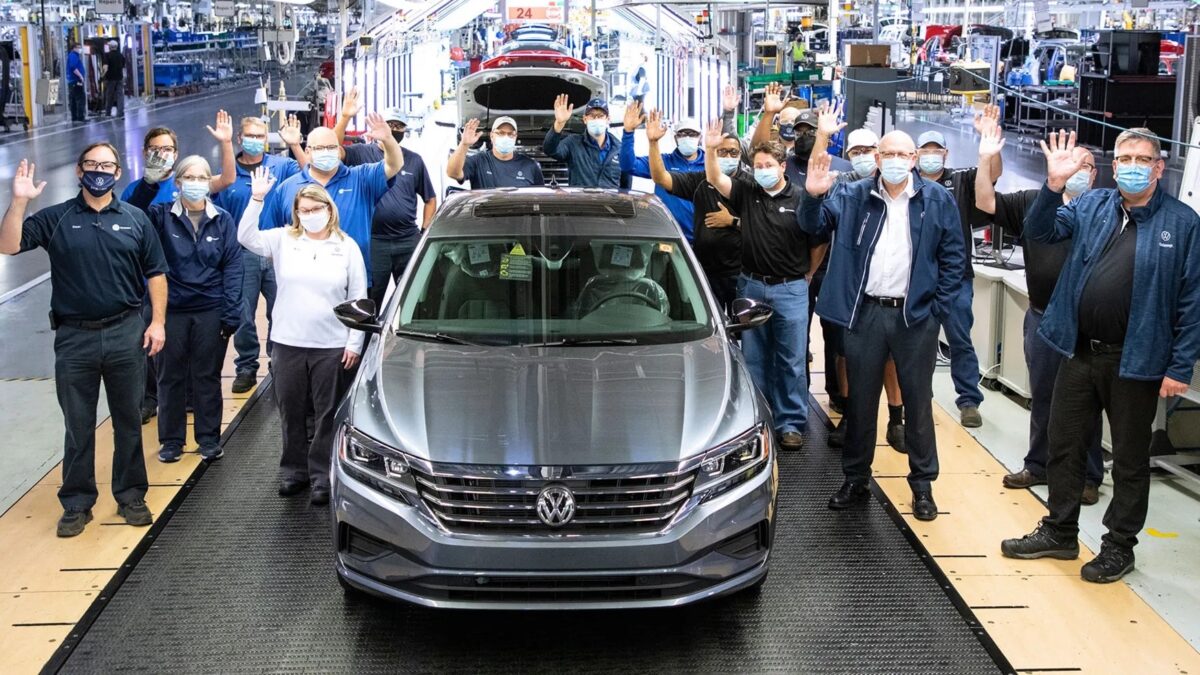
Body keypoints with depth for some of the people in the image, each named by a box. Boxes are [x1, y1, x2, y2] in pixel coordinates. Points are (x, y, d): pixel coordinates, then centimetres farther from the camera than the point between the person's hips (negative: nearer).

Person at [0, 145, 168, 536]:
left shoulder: (135, 219, 4)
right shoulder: (56, 219, 2)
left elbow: (156, 273, 6)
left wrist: (158, 321, -2)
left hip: (126, 333, 1)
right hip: (74, 337, 0)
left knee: (128, 420, 9)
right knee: (78, 426, 8)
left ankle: (131, 496, 22)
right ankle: (76, 504, 18)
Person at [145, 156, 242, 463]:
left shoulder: (222, 220, 1)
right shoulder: (162, 216, 0)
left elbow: (233, 267, -1)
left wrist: (230, 315, -7)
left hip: (210, 312, 0)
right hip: (171, 310, 0)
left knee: (207, 377, 10)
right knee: (170, 377, 9)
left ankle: (209, 438, 21)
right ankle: (171, 439, 21)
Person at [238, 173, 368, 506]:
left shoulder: (347, 247, 3)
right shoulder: (283, 240, 5)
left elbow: (358, 299, 3)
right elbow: (246, 237, -11)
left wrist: (354, 342, -3)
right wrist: (257, 199, -20)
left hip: (332, 346, -1)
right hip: (288, 342, 2)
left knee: (327, 414, 3)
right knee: (292, 412, 11)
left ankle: (321, 475, 11)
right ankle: (294, 470, 23)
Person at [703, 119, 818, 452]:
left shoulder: (800, 199, -5)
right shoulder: (746, 194, 4)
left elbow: (817, 243, 0)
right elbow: (715, 179, -8)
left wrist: (805, 277, 1)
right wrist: (711, 149, -23)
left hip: (791, 289, -3)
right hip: (751, 286, 3)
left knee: (791, 361, 2)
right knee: (753, 358, 11)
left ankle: (791, 423, 10)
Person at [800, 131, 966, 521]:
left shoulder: (937, 200, -1)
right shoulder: (853, 197, 3)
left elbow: (953, 257, 2)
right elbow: (814, 225, -7)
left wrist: (938, 306, -4)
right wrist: (814, 197, -28)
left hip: (916, 316, -1)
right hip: (866, 313, 1)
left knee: (918, 401, 7)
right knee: (860, 400, 10)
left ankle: (922, 485, 19)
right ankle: (855, 479, 23)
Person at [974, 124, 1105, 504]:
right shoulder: (1033, 202, 4)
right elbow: (986, 203, 1)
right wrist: (986, 160, -9)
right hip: (1042, 318, 3)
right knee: (1041, 397, 15)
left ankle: (1087, 476, 17)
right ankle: (1038, 465, 29)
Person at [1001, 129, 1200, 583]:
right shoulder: (1091, 206, 5)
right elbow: (1040, 232, -1)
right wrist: (1054, 184, -18)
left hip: (1135, 361, -4)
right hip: (1080, 353, 4)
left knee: (1130, 459, 10)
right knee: (1064, 446, 14)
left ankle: (1119, 546, 25)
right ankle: (1059, 533, 31)